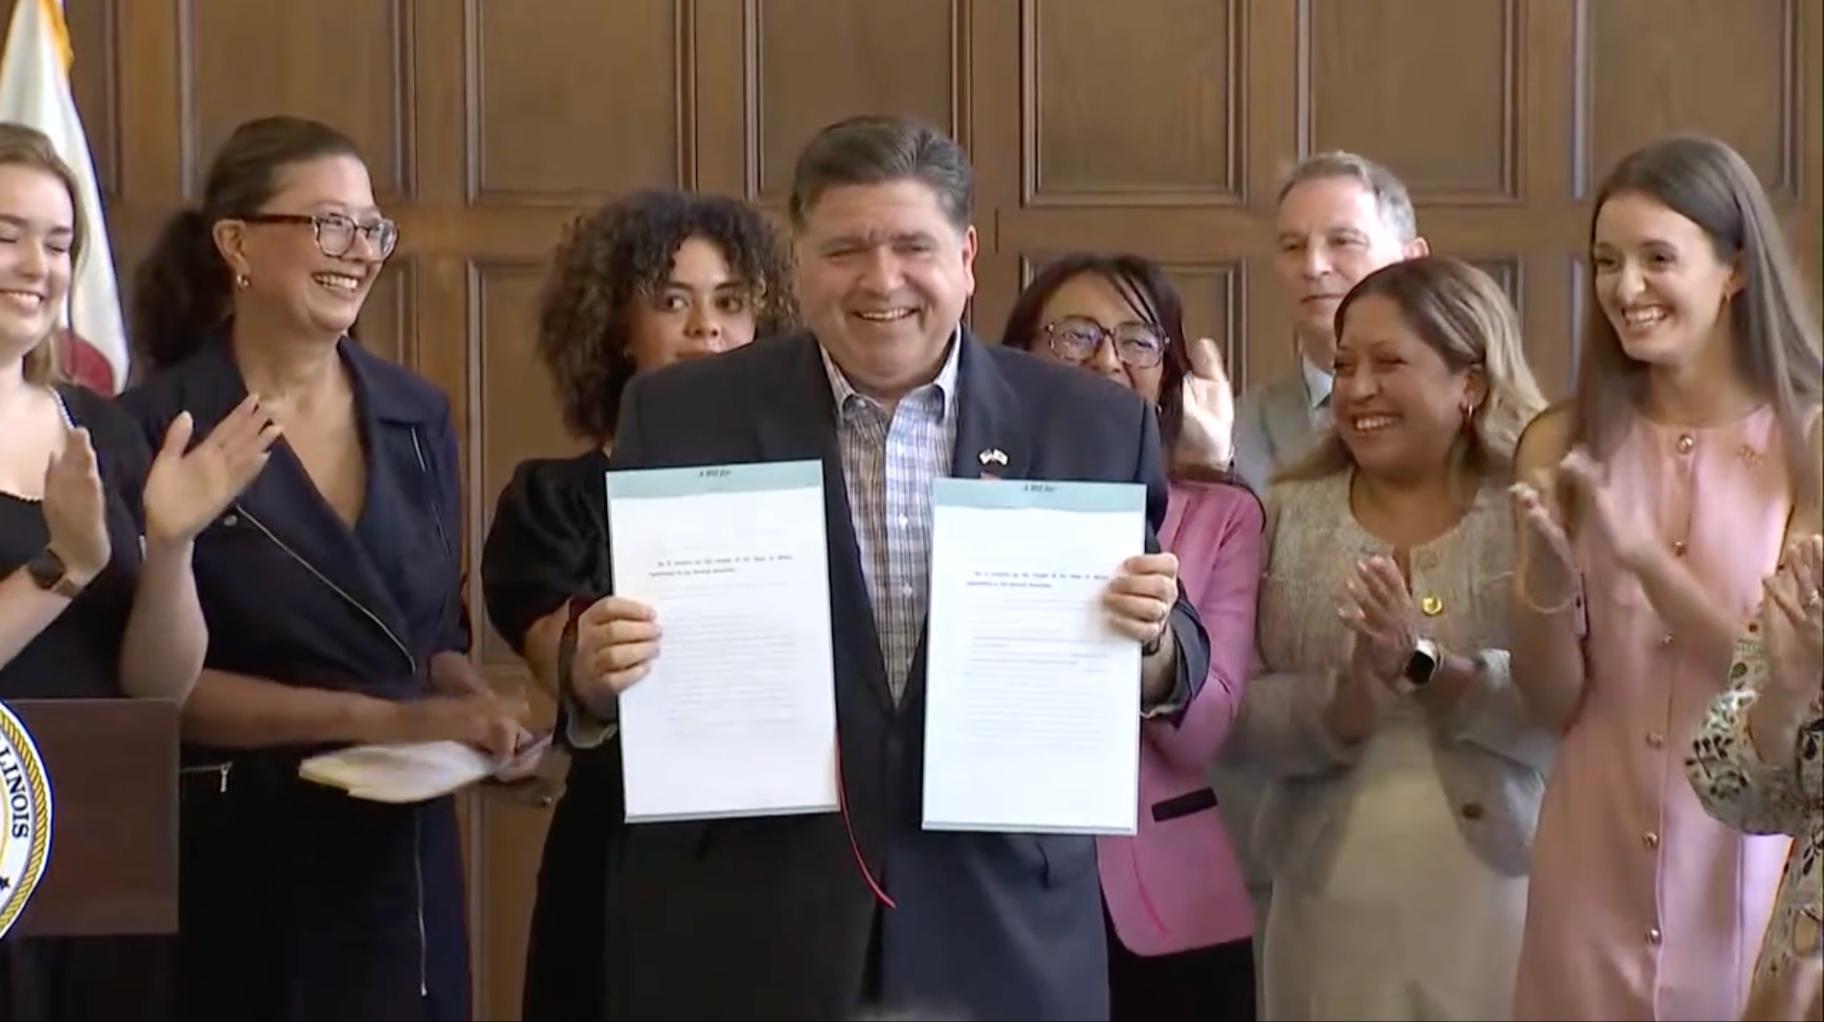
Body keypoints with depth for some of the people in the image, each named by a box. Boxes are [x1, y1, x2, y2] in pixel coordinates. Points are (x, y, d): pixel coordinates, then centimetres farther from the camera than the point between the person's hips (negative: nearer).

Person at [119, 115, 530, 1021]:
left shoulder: (418, 418, 7)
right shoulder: (159, 430, -10)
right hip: (230, 852, -5)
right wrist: (382, 719, -17)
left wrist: (480, 714, -6)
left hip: (403, 845, 5)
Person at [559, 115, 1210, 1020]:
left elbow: (1169, 682, 4)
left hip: (1003, 937, 1)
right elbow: (604, 665, 2)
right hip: (739, 941, 0)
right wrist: (596, 672, -19)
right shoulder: (679, 417, -1)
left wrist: (1151, 636, -16)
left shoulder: (1093, 426, 1)